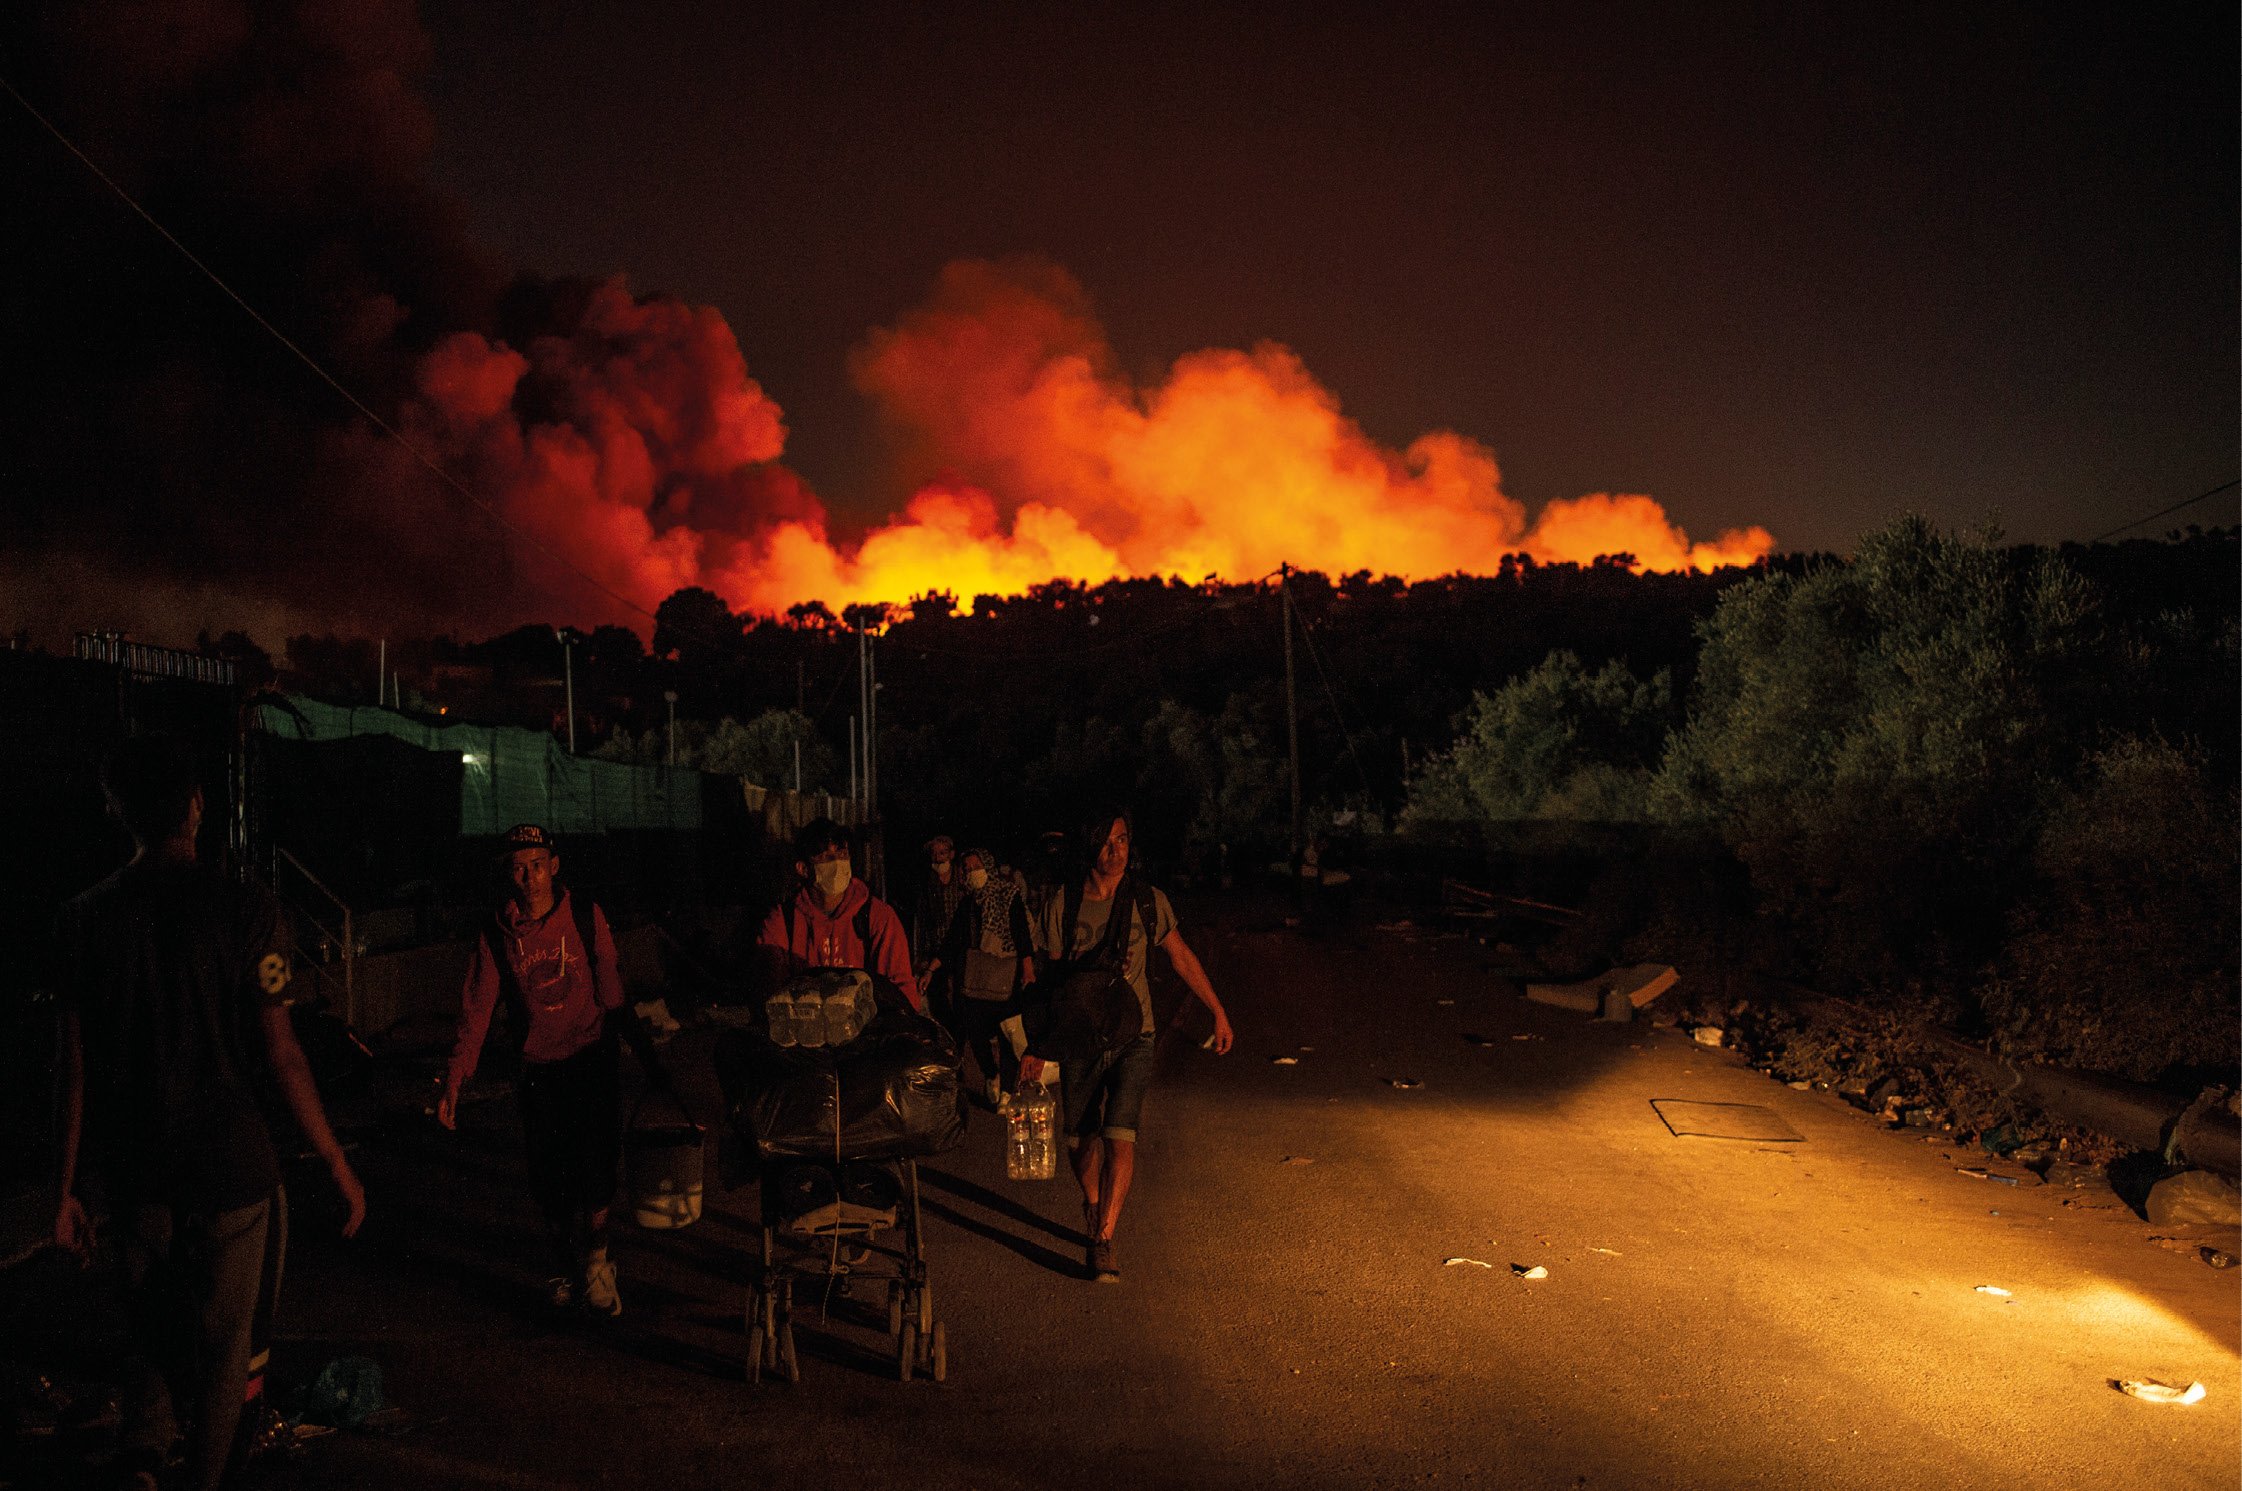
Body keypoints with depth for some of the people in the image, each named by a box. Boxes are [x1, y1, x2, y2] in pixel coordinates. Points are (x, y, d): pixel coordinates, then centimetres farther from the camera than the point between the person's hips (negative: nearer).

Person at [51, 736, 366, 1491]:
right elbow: (280, 1056, -13)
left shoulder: (86, 917, -2)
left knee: (155, 1330, 23)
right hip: (229, 1166, -3)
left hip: (134, 1172, 3)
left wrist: (69, 1186, 10)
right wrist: (339, 1167, -6)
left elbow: (75, 1068, 1)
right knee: (223, 1343, 13)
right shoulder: (243, 906, -13)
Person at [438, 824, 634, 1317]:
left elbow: (612, 992, 0)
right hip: (538, 1069, 2)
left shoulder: (586, 917, -4)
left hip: (592, 1060, -2)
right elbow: (475, 1010, -2)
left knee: (594, 1167, -10)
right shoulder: (495, 934, -2)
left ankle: (596, 1265, 12)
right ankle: (568, 1267, 27)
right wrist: (453, 1082, -8)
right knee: (547, 1181, 4)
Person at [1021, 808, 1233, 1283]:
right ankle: (1093, 1208, 38)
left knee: (1119, 1134, -16)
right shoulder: (1062, 906, -3)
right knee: (1081, 1140, 8)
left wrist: (1218, 1011, 11)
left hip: (1132, 1037, -1)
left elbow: (1182, 957, 10)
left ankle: (1103, 1240, -10)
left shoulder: (1148, 901, -2)